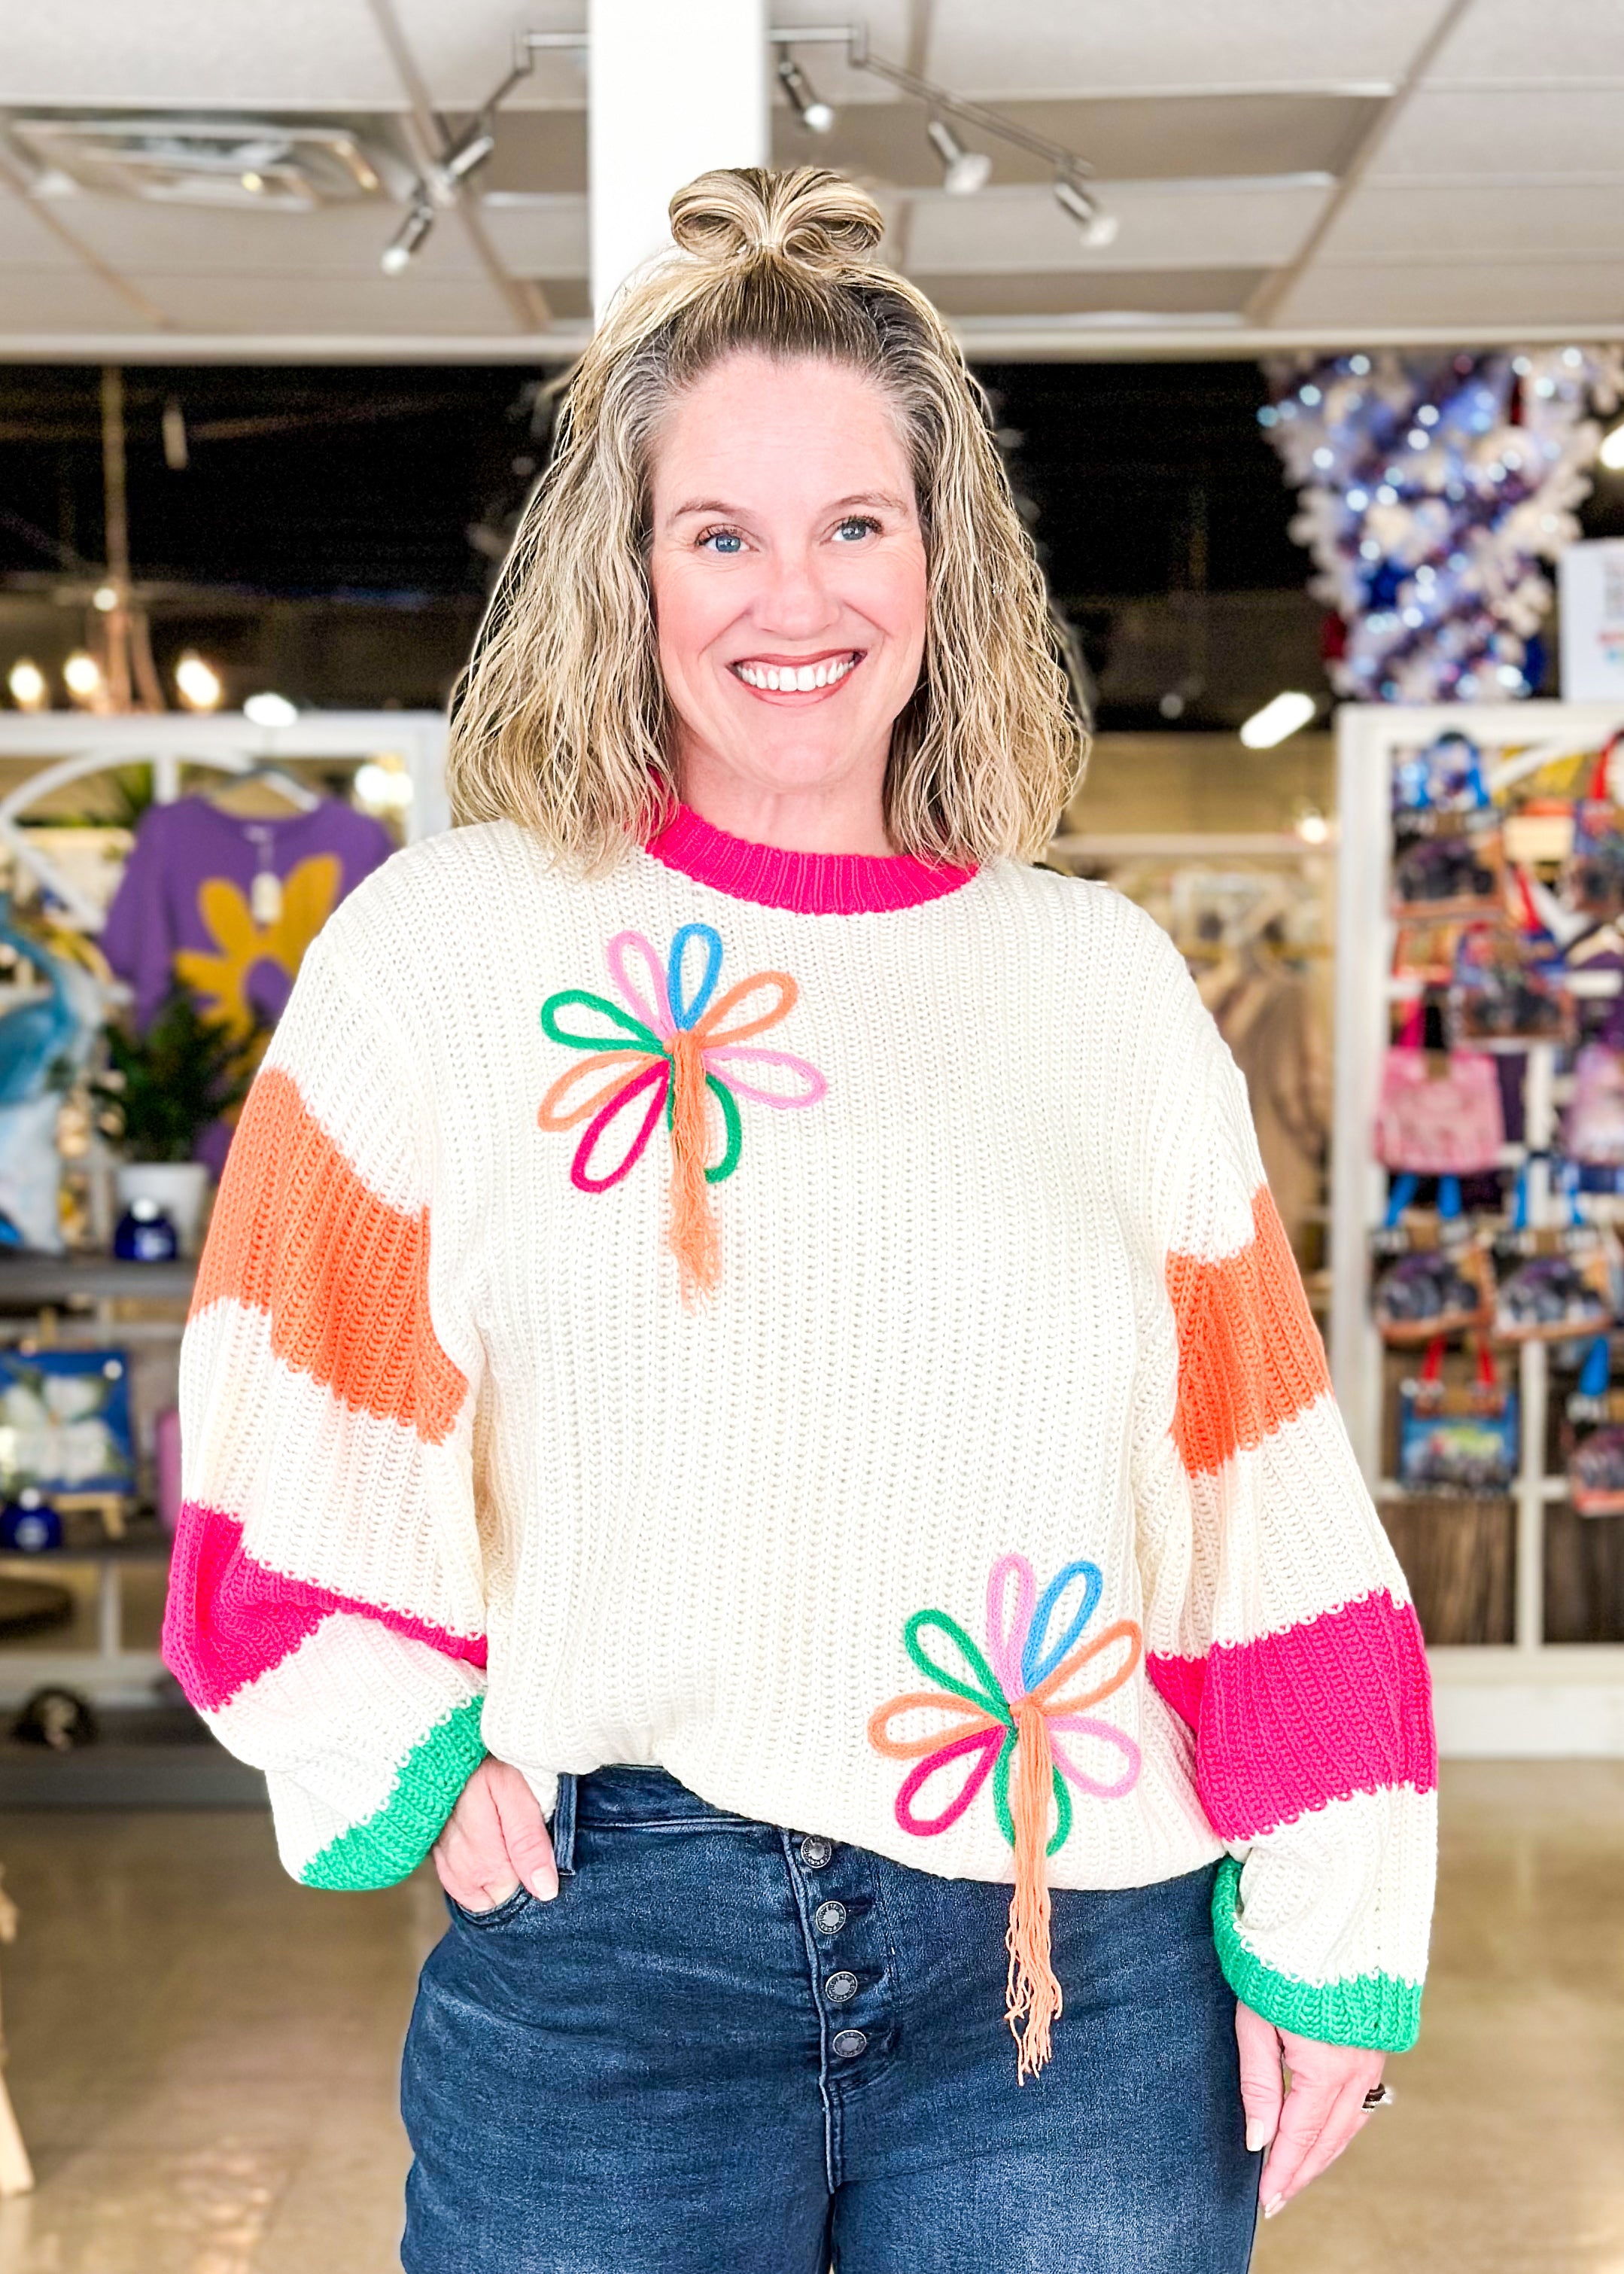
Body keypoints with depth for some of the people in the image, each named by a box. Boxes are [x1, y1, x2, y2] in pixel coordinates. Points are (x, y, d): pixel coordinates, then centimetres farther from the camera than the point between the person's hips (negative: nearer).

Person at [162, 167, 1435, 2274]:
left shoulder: (1107, 981, 6)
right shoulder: (440, 948, 0)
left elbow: (1267, 1499, 5)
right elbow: (294, 1430, 3)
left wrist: (1323, 1938, 4)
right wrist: (413, 1756, -5)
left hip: (1084, 1975, 2)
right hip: (601, 1941, -1)